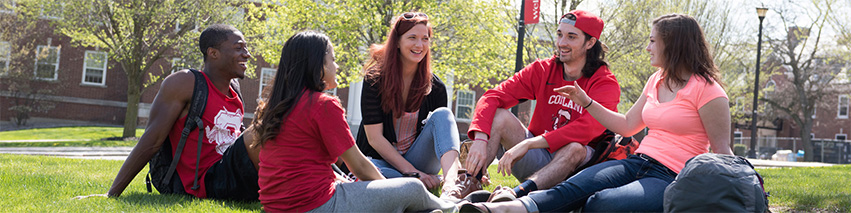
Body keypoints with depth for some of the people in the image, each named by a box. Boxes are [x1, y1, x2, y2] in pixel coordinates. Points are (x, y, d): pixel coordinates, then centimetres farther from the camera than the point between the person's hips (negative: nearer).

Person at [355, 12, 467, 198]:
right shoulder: (375, 79, -9)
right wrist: (412, 172, -21)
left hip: (417, 160, 3)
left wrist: (460, 169, -17)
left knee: (442, 114, -21)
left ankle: (450, 185, -42)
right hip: (381, 160, -3)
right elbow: (374, 138, -13)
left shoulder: (435, 87, 0)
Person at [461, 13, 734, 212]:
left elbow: (722, 153, -4)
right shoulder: (656, 81, 18)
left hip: (671, 179, -5)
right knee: (575, 185, -23)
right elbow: (627, 125, 24)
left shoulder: (707, 90, -6)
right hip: (638, 163, 5)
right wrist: (587, 102, 19)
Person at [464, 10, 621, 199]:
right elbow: (492, 97, -11)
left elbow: (586, 129, -30)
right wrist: (480, 139, -31)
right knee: (499, 115, -18)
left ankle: (518, 193, -53)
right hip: (537, 158, 3)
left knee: (576, 148, -36)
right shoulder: (543, 70, 0)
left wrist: (528, 144, -39)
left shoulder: (605, 84, -11)